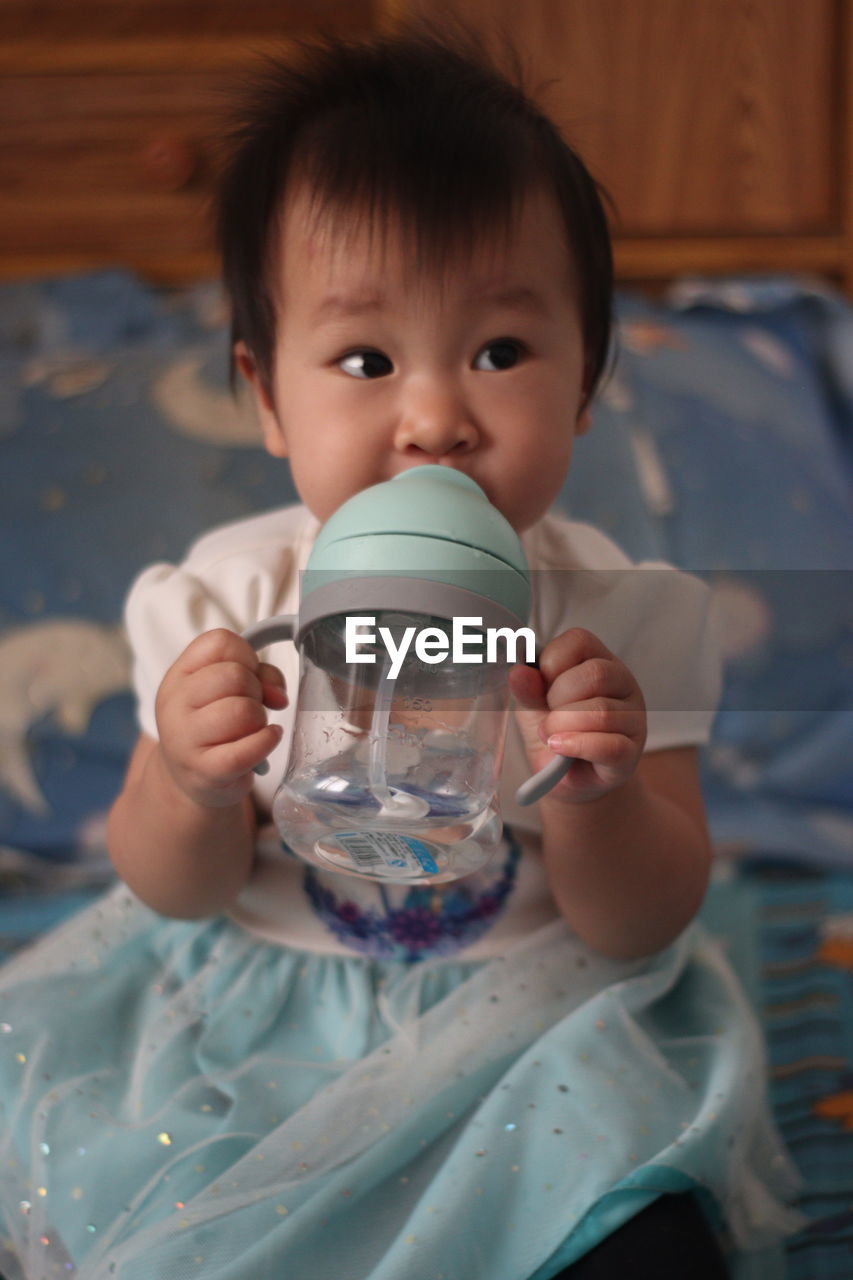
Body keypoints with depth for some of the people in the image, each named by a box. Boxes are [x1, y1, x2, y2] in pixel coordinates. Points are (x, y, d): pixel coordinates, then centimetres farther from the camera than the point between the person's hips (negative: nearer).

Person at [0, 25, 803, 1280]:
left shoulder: (617, 616, -12)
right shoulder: (228, 600, -10)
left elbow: (641, 926, -9)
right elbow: (176, 895, -3)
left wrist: (594, 796, -32)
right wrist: (193, 789, -27)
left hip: (528, 1015, -1)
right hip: (247, 1013, 2)